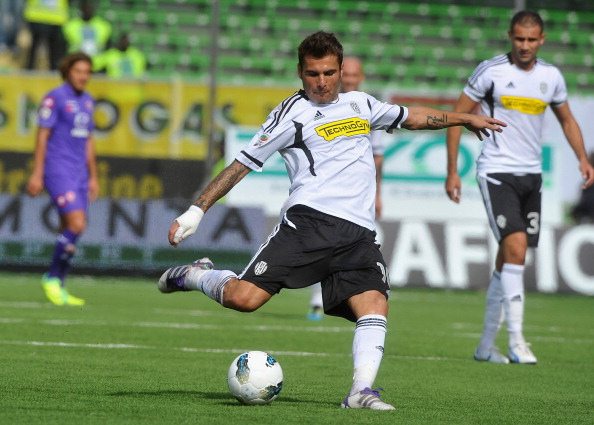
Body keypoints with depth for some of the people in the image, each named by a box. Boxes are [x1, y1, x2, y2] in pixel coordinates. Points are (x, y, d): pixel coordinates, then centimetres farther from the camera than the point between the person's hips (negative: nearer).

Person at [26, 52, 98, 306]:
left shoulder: (87, 101, 15)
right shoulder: (54, 98, -8)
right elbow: (42, 136, -9)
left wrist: (93, 177, 20)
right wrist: (37, 173, -14)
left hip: (79, 175, 8)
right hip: (58, 171, -8)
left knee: (71, 231, 5)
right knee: (76, 225, -18)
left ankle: (59, 289, 10)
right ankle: (52, 278, -4)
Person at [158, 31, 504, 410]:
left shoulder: (360, 104, 23)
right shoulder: (293, 114, 6)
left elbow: (413, 117, 41)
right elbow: (241, 165, 4)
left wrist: (464, 118, 44)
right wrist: (197, 211, -2)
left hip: (359, 233, 5)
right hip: (309, 222, -5)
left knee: (375, 304, -19)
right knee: (244, 298, -18)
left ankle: (361, 390, -24)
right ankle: (194, 276, 11)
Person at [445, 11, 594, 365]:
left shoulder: (551, 77, 6)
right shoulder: (490, 71, -7)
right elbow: (457, 116, -2)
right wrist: (452, 171, -6)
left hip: (531, 175, 5)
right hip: (496, 172, -5)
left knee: (508, 259, 8)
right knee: (516, 246, -20)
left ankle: (487, 344, 18)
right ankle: (517, 341, -21)